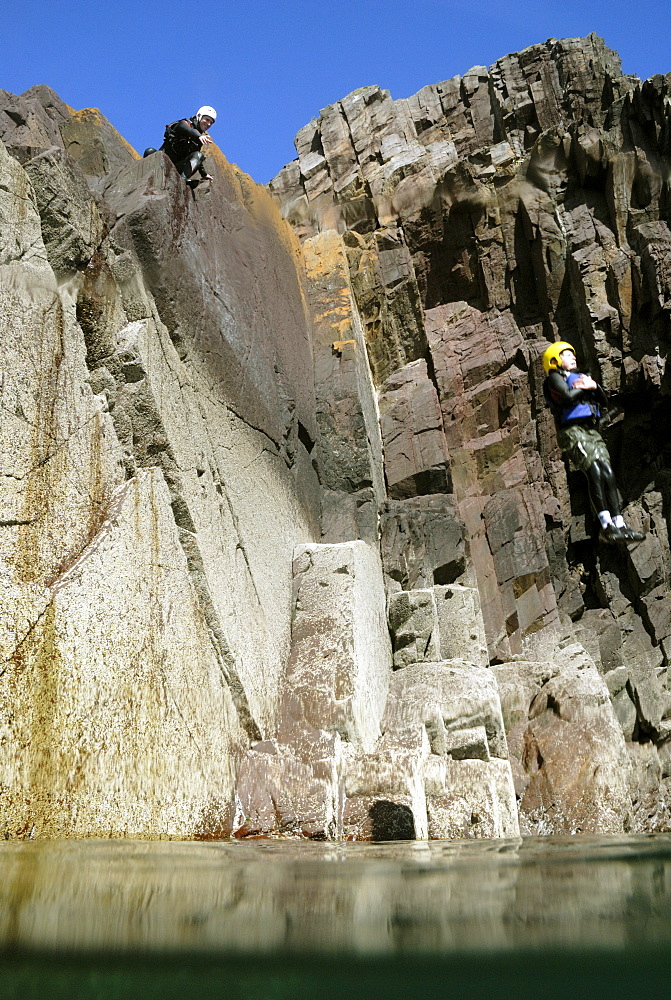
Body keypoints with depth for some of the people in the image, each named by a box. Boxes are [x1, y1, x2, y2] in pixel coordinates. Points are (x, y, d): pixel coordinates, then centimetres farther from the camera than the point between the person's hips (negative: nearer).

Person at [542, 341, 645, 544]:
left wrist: (593, 386, 1)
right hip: (571, 430, -7)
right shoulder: (554, 378, 9)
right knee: (594, 472, -22)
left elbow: (604, 401, 20)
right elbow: (568, 396, -13)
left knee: (608, 474, -7)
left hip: (592, 431, 7)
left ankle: (619, 524, -9)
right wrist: (586, 387, 5)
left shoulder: (581, 377, 30)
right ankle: (606, 525, -27)